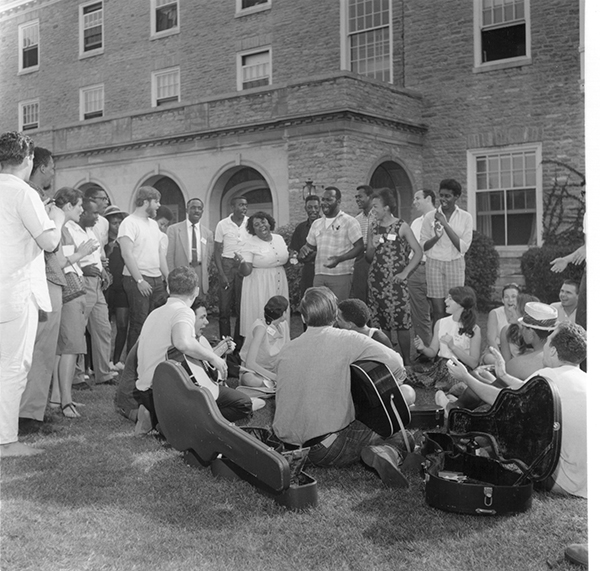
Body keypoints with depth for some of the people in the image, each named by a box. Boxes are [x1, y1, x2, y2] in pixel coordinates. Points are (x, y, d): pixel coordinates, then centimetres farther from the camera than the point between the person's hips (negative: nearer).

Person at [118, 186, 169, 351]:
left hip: (157, 280, 8)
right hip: (138, 281, -8)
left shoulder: (153, 223, 18)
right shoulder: (129, 223, -8)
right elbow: (127, 254, -15)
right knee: (138, 325, -4)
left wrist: (168, 276, 10)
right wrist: (139, 280, -18)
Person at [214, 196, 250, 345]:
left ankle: (239, 343, 14)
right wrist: (222, 274, -8)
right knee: (224, 307, 0)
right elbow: (217, 251, 1)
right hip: (227, 265, -1)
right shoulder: (222, 225, -1)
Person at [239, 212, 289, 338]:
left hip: (279, 284, 5)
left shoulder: (279, 239, 6)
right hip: (259, 287, -5)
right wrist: (242, 263, -33)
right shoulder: (249, 244, -9)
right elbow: (246, 272, -14)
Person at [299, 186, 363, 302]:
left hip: (341, 276, -5)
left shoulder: (349, 222, -2)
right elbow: (310, 245, 24)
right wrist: (305, 249, -1)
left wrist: (339, 259, -20)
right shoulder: (316, 224, 16)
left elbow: (360, 247, -6)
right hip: (319, 275, 5)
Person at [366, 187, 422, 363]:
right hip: (376, 282, 4)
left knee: (402, 323, -5)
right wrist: (373, 246, -5)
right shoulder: (373, 230, 12)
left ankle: (406, 360, 7)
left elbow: (418, 252, -2)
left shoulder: (402, 227, -1)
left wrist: (405, 272, -9)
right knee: (381, 325, 6)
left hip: (396, 282, -4)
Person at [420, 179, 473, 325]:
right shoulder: (430, 216, 2)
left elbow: (463, 247, -8)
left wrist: (446, 224, -13)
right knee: (438, 311, -3)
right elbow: (422, 246, 5)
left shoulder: (466, 217, 1)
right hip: (434, 264, 0)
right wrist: (436, 237, -16)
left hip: (455, 264, 0)